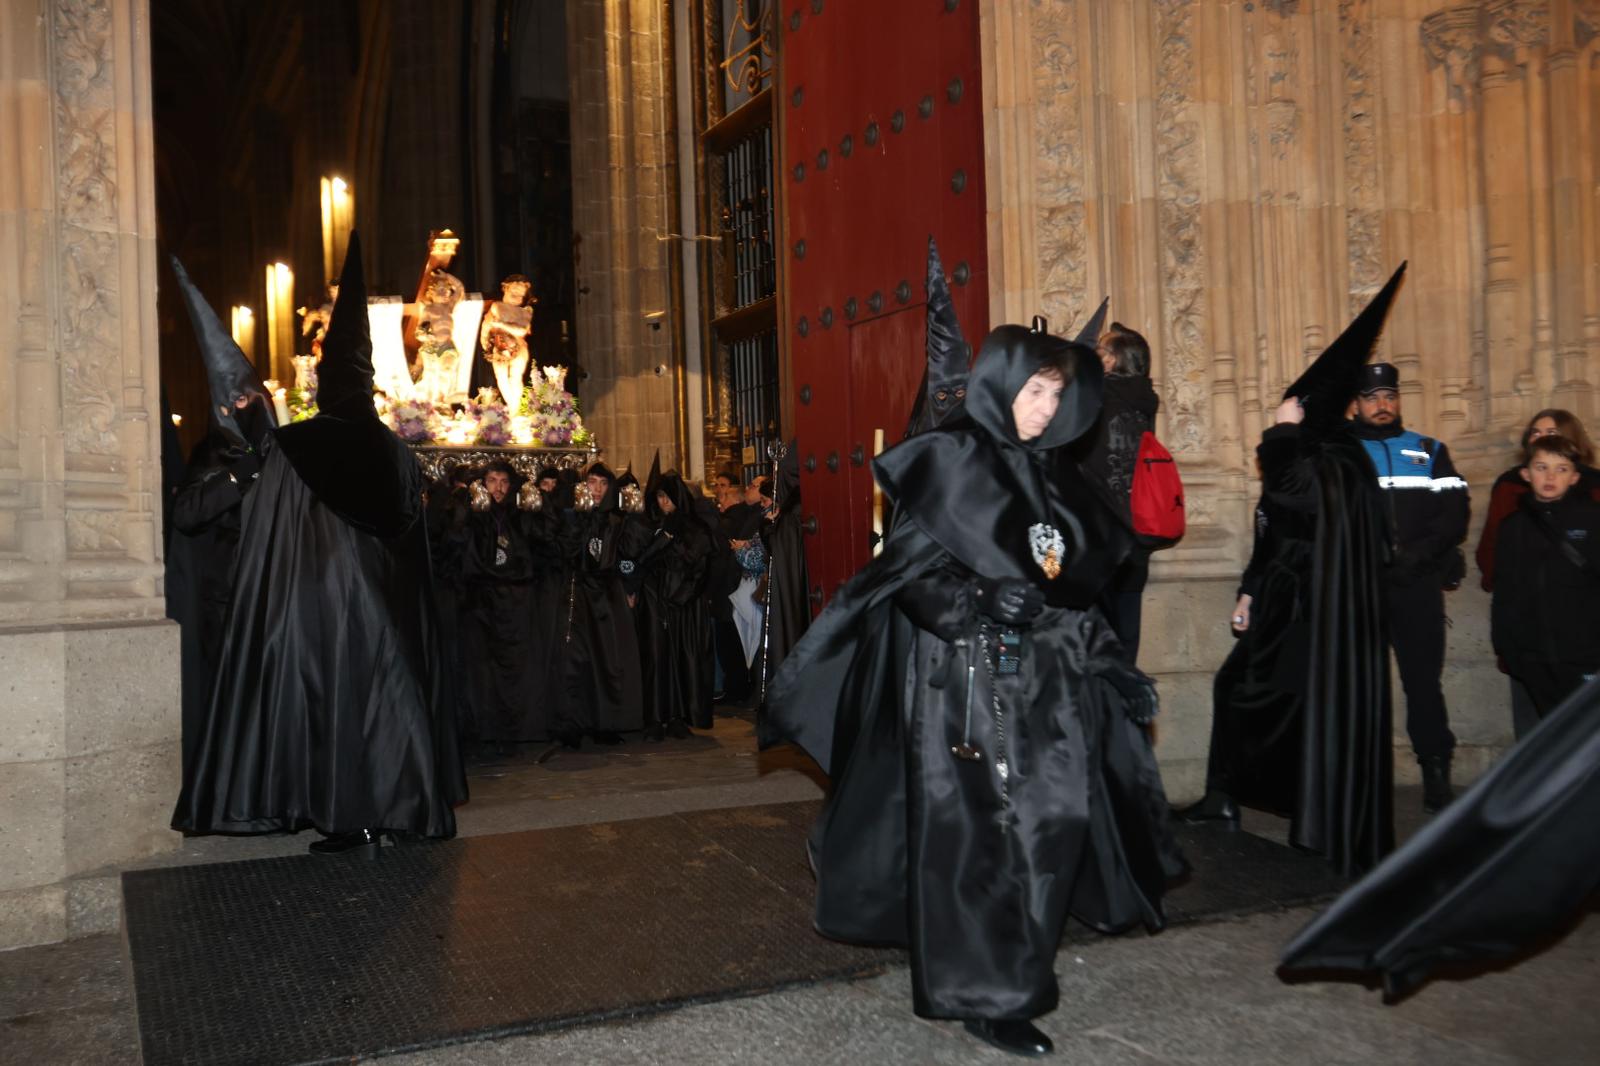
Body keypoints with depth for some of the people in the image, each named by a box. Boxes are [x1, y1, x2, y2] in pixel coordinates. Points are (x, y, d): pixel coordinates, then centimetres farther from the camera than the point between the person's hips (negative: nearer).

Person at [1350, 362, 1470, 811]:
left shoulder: (1430, 451, 15)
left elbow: (1454, 514, 5)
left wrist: (1416, 555, -11)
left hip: (1418, 585, 1)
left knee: (1423, 680, 1)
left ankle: (1437, 773, 9)